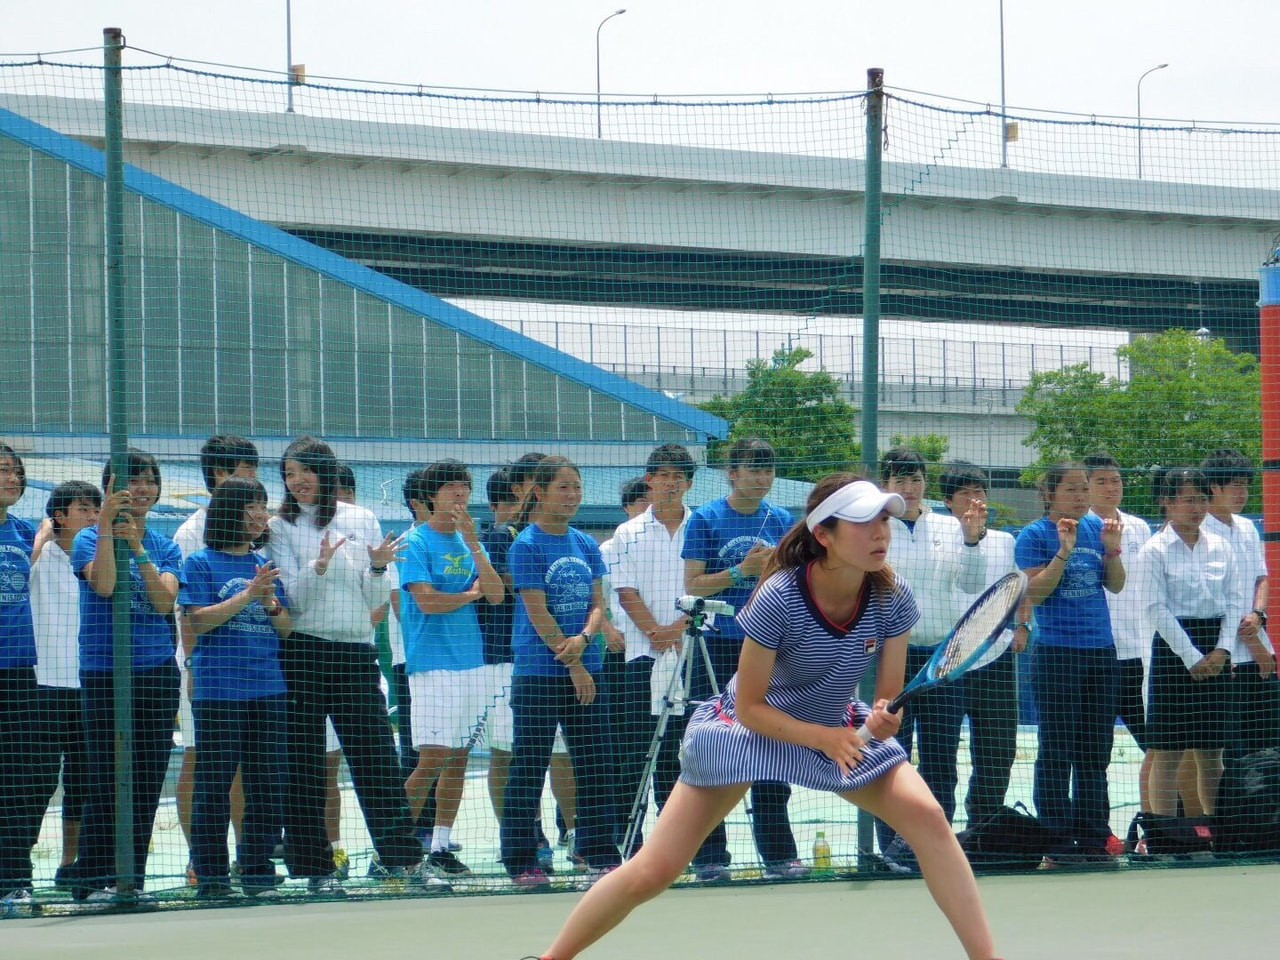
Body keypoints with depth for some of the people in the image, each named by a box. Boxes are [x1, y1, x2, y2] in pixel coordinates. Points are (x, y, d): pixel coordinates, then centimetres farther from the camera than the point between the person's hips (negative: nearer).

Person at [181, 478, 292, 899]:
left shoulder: (263, 565, 15)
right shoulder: (201, 563, 1)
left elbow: (286, 628, 14)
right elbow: (198, 620, -9)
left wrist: (271, 603, -7)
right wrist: (247, 596, -14)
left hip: (267, 687, 5)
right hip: (217, 687, -5)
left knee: (268, 784, 5)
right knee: (214, 784, -2)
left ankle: (257, 873, 13)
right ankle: (211, 877, 3)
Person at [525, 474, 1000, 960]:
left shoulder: (892, 597, -20)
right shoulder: (780, 597, -31)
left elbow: (889, 695, -10)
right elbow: (750, 707, -22)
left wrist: (884, 717, -33)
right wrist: (824, 737, -33)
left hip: (838, 727, 3)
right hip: (748, 724, -3)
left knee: (926, 815, -20)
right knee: (651, 873, -8)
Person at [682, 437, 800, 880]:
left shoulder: (782, 520, 10)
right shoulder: (706, 519, -1)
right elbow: (692, 585, -6)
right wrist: (741, 570, -16)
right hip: (718, 648, -4)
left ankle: (778, 851, 12)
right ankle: (710, 855, 1)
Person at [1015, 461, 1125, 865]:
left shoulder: (1097, 528, 11)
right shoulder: (1034, 535, -3)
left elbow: (1116, 585, 11)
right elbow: (1034, 592, -11)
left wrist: (1112, 549, -5)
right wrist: (1064, 552, -19)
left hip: (1101, 650, 5)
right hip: (1057, 652, -5)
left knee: (1096, 750, 8)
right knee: (1057, 751, -3)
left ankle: (1094, 838, 13)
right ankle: (1057, 842, 1)